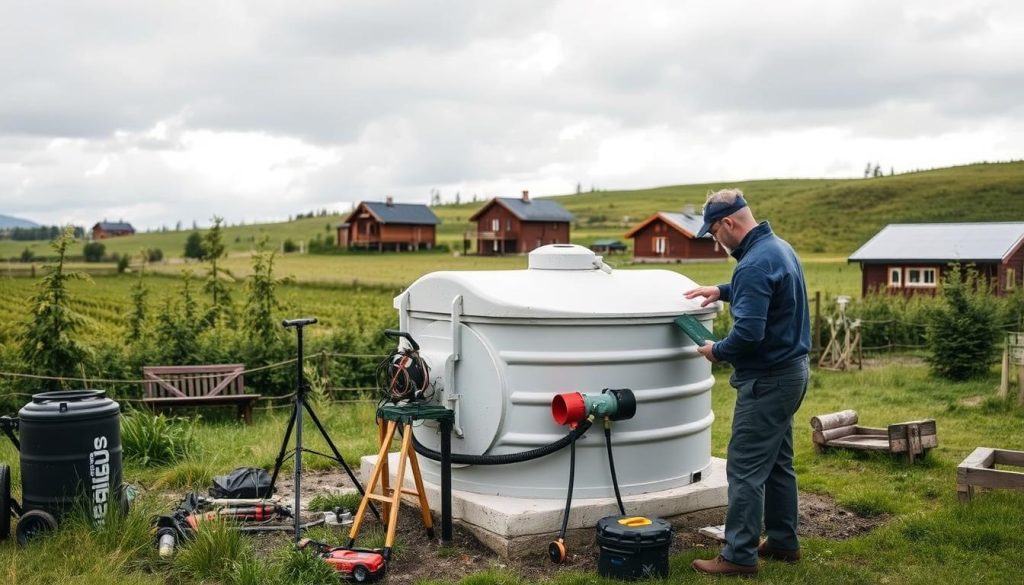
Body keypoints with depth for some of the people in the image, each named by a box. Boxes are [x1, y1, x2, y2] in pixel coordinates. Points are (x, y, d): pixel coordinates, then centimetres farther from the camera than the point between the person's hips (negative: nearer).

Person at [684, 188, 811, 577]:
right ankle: (783, 542, 29)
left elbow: (748, 334, -29)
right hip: (790, 370, 10)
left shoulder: (754, 264, -24)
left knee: (746, 469, -3)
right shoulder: (778, 246, 8)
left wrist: (716, 351, -11)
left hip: (767, 380, -10)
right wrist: (724, 291, 21)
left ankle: (739, 556, 4)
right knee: (777, 463, 18)